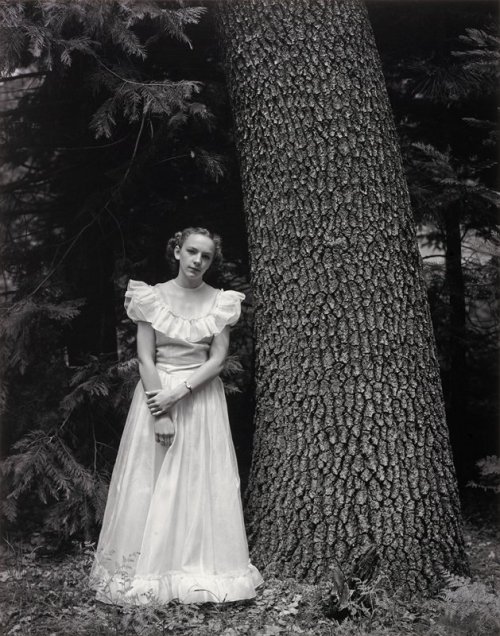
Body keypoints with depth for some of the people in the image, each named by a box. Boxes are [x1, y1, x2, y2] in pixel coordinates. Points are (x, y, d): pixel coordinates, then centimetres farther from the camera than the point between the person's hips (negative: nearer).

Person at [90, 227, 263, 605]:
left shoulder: (221, 302, 1)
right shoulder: (150, 297, -1)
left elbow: (218, 359, -3)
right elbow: (145, 359, -6)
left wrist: (179, 390, -15)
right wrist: (160, 414, -13)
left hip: (202, 398, 1)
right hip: (156, 395, 0)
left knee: (202, 484, 1)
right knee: (151, 484, 1)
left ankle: (203, 569, 10)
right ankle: (150, 571, 10)